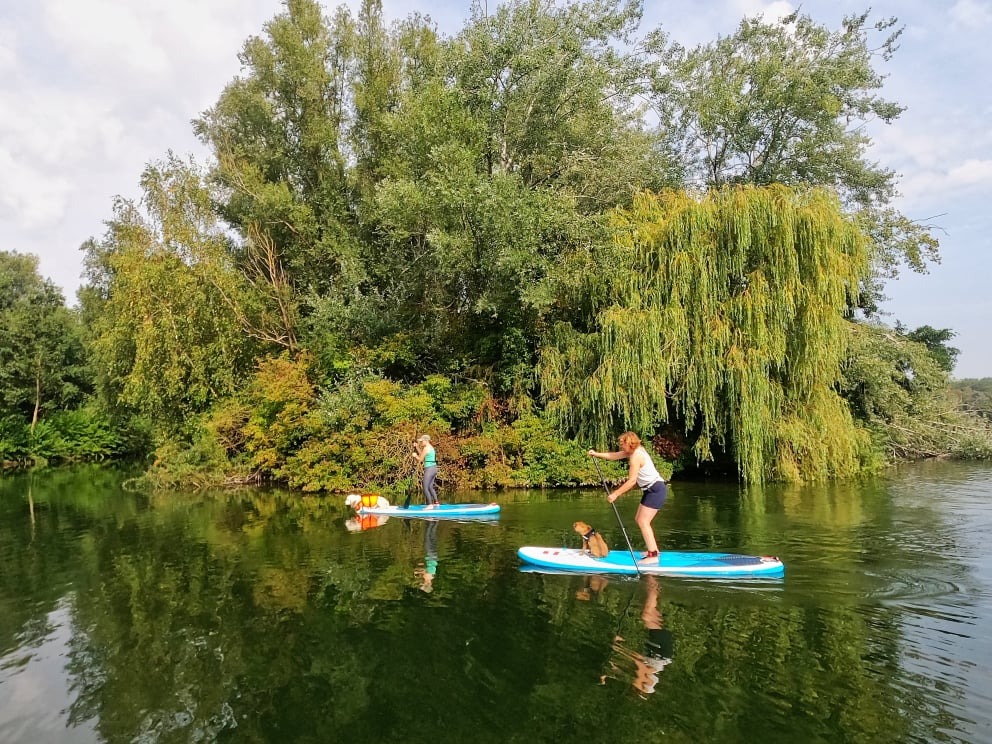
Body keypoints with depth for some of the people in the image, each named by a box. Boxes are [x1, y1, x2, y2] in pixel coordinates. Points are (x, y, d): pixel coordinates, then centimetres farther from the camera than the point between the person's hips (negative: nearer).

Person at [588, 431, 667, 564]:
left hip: (656, 490, -10)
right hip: (652, 489, 10)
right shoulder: (635, 451, 9)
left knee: (643, 521, -12)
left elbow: (632, 481, -23)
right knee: (640, 519, 14)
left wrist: (615, 494, -19)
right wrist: (596, 454, 16)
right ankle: (653, 549, 22)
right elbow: (614, 455, 17)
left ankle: (653, 556, -13)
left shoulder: (636, 456, -20)